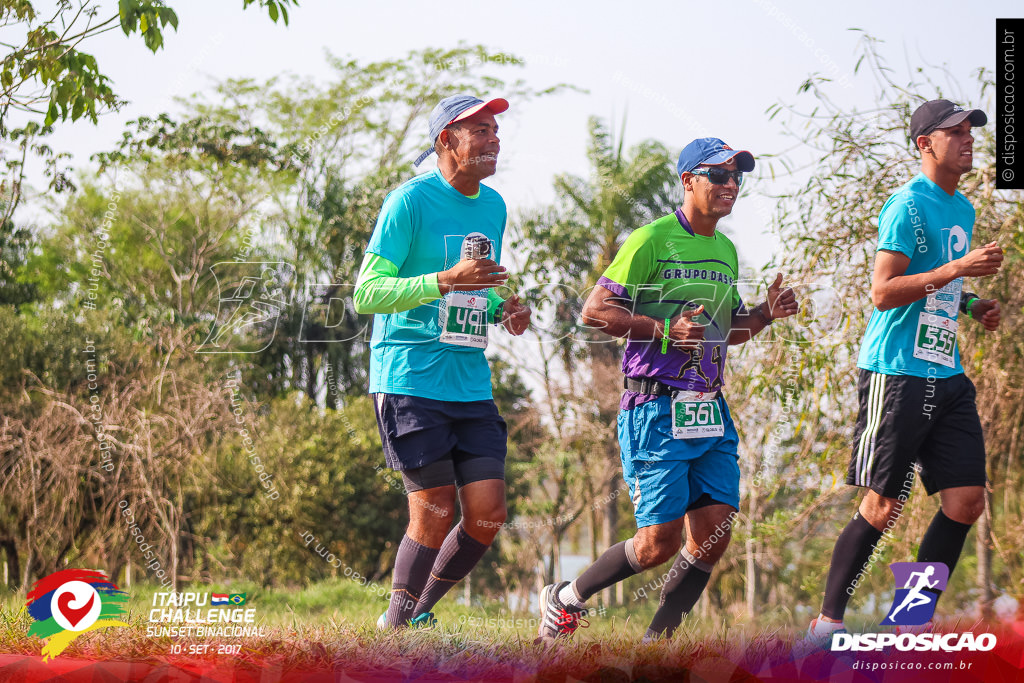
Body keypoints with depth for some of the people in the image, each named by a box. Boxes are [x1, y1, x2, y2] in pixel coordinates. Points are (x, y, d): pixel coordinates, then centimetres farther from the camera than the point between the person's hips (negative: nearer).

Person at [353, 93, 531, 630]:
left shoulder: (493, 206, 14)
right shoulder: (410, 201, -8)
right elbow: (366, 293, -12)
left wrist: (501, 309, 6)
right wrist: (445, 281, -23)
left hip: (472, 383, 7)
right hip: (410, 379, -7)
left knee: (486, 514, -1)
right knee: (434, 514, -8)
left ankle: (419, 612, 19)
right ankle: (396, 626, 10)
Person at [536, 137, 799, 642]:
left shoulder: (726, 250, 16)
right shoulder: (652, 239, -8)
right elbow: (594, 310, -11)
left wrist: (765, 314, 7)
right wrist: (664, 329, -21)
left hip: (711, 411, 7)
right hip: (657, 410, -7)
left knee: (713, 536, -2)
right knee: (660, 542, -8)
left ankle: (656, 641, 12)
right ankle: (564, 601, 13)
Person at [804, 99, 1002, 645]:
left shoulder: (963, 209, 17)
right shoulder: (908, 205, -11)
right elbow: (883, 292, -16)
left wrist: (972, 306, 11)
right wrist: (956, 268, -22)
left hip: (947, 375, 8)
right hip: (897, 373, -8)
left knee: (967, 499, 0)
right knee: (881, 508, -5)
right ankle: (826, 623, 7)